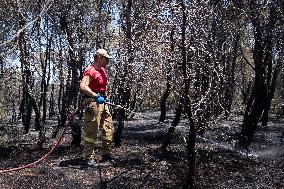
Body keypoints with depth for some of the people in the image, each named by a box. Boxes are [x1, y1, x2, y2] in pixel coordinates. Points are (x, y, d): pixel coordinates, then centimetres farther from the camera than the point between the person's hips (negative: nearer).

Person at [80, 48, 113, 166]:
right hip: (93, 103, -10)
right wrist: (96, 96, -31)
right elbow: (83, 87, -26)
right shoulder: (91, 71, -14)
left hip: (102, 102, 10)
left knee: (108, 128, 13)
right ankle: (89, 157, 3)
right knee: (91, 131, -4)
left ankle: (106, 154, 23)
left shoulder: (102, 70, 16)